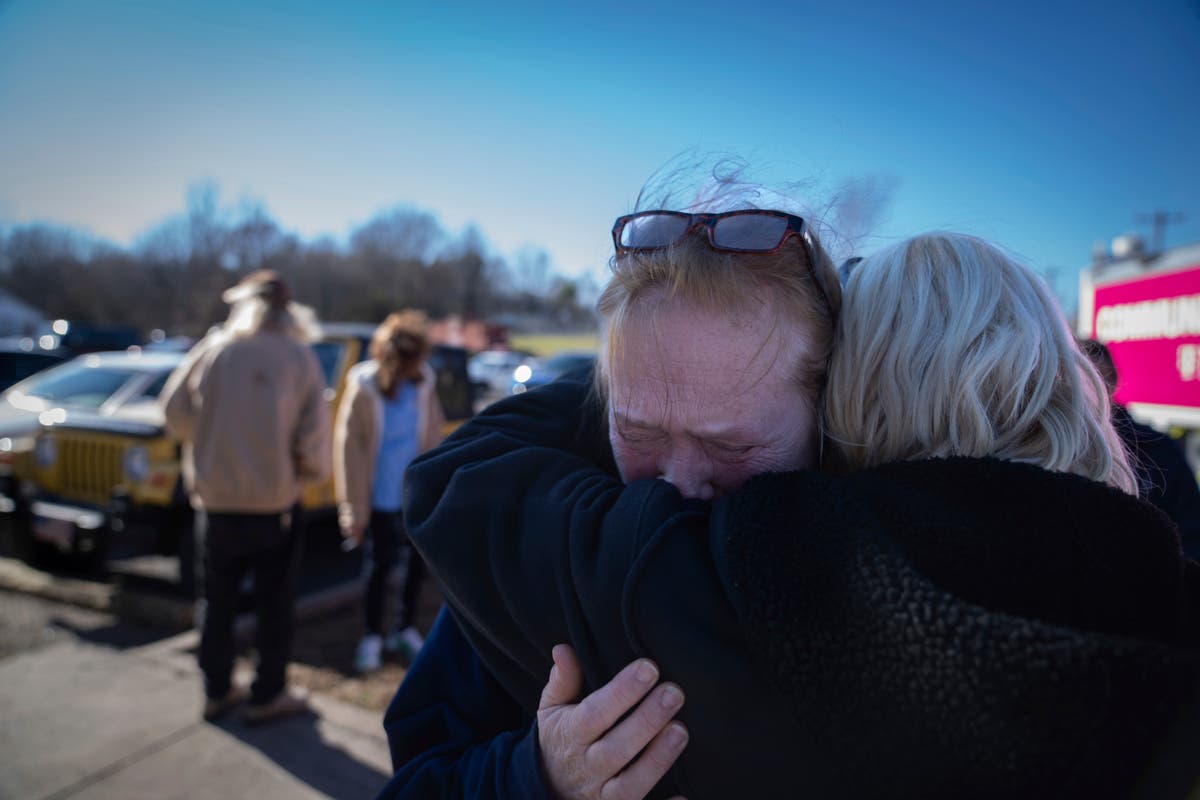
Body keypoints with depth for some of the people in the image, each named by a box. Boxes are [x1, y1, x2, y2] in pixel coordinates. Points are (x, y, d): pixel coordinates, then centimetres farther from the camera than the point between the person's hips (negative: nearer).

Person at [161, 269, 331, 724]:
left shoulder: (214, 349, -3)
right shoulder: (300, 358, -8)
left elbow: (174, 412, 1)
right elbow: (314, 440, -12)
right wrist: (309, 472, 6)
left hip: (216, 502, 2)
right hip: (275, 505, -2)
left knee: (218, 603, 18)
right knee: (274, 606, 13)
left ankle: (216, 691, 30)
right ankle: (268, 696, 22)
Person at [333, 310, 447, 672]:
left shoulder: (424, 381, -6)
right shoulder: (364, 388, -18)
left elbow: (433, 432, 4)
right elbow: (349, 448, -13)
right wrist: (354, 508, -12)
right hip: (381, 496, -4)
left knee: (417, 561, 15)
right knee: (379, 566, 9)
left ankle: (405, 629, 35)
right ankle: (372, 636, 30)